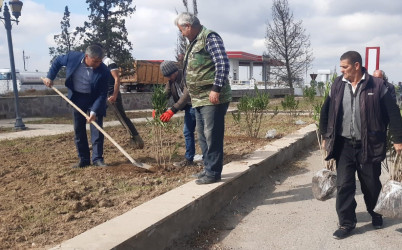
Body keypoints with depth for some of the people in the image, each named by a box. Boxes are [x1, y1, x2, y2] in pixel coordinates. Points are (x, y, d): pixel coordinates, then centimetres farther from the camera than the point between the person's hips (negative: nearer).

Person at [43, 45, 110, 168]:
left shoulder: (104, 71, -23)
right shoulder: (73, 57, -17)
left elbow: (102, 94, -19)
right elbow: (58, 61, 6)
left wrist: (94, 111, -27)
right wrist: (50, 77, -1)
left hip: (94, 100, -2)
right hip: (77, 98, 2)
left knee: (97, 129, -4)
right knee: (79, 130, 6)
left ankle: (97, 158, 7)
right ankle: (83, 160, 15)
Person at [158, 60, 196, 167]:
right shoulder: (171, 80, 4)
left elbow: (186, 95, -33)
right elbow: (165, 94, 0)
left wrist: (172, 110, -39)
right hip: (189, 108, 9)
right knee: (187, 132, 10)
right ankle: (189, 159, 19)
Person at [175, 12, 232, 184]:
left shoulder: (210, 37, -8)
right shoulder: (193, 42, 21)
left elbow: (223, 64, -17)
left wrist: (216, 89, -23)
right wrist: (193, 96, 24)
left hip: (213, 98, -10)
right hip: (199, 99, 10)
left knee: (212, 136, -5)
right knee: (202, 136, 15)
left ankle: (213, 172, 4)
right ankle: (208, 168, 25)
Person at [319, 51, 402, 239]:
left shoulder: (376, 85, -7)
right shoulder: (338, 86, 2)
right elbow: (327, 111, 9)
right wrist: (326, 137, 12)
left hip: (368, 145, -2)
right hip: (344, 145, 2)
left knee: (371, 184, 14)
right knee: (344, 185, 0)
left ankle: (375, 214, 40)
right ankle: (347, 223, 12)